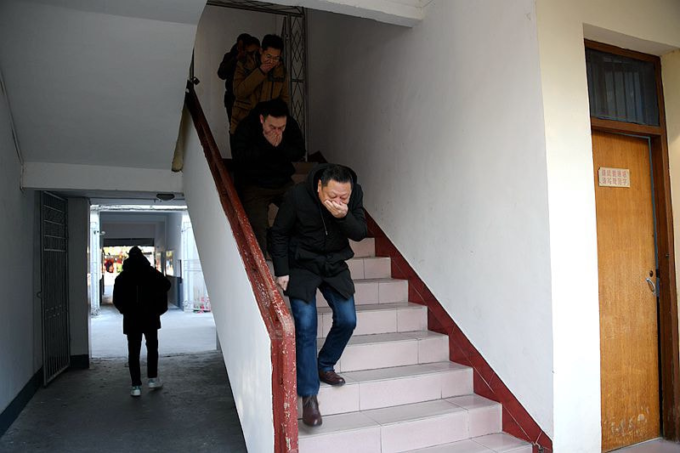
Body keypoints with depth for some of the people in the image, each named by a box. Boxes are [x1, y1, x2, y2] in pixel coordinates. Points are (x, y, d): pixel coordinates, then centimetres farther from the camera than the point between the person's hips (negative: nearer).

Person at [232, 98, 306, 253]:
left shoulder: (291, 125, -3)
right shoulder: (246, 127, -14)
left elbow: (299, 153, -4)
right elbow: (239, 157, -23)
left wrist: (281, 145, -22)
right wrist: (266, 144, -26)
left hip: (283, 182, 4)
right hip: (253, 186, -4)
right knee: (258, 227, -25)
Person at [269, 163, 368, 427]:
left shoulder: (355, 194, -14)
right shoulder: (297, 196, -23)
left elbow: (360, 233, -13)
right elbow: (279, 234, -10)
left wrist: (344, 216, -33)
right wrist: (281, 272, -13)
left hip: (335, 265, 4)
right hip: (301, 266, -4)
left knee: (347, 320, -1)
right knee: (306, 326, -12)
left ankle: (325, 366, 24)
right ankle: (309, 395, -3)